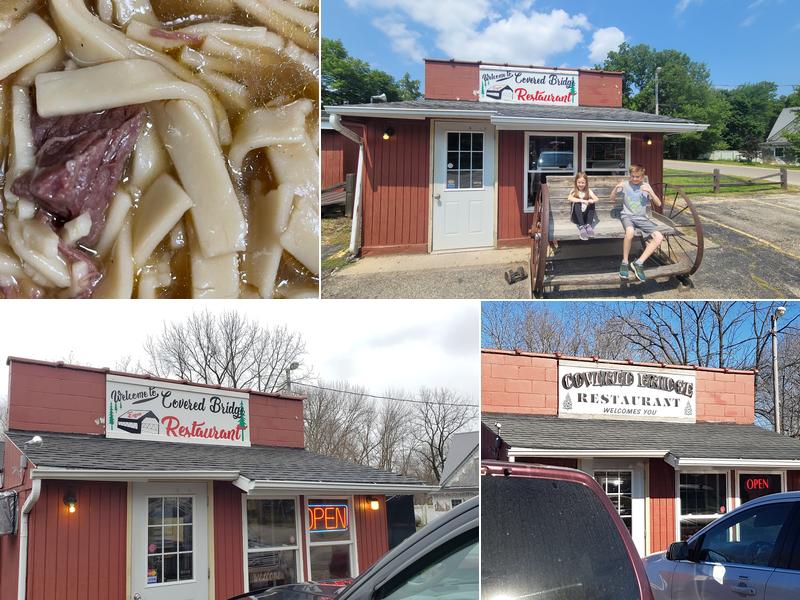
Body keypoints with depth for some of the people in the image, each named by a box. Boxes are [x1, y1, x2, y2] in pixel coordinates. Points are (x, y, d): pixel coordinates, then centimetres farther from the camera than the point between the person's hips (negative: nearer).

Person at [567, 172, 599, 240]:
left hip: (586, 216, 2)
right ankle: (581, 227, -42)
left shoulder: (588, 191, 6)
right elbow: (569, 198, -22)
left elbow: (596, 199, -9)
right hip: (577, 217, -2)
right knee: (577, 204, -28)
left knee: (592, 204, -20)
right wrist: (581, 200, -33)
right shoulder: (574, 191, 0)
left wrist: (592, 201, -33)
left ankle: (588, 225, -31)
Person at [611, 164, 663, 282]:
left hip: (642, 218, 3)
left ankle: (638, 263, -17)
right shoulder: (625, 184, 3)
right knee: (630, 232, -40)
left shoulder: (646, 186, 7)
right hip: (627, 216, -3)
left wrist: (649, 191, -14)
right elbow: (612, 198, 2)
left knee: (659, 237, -22)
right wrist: (616, 187, -17)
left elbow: (658, 204, 2)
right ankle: (624, 263, -23)